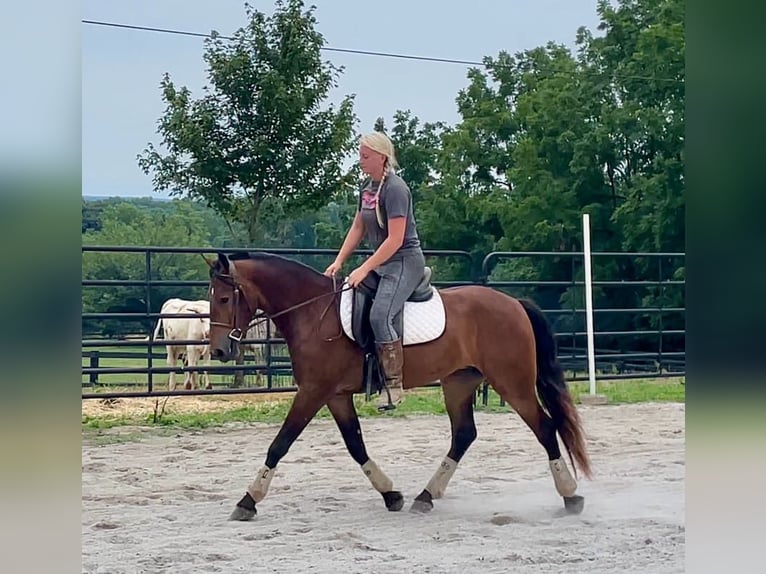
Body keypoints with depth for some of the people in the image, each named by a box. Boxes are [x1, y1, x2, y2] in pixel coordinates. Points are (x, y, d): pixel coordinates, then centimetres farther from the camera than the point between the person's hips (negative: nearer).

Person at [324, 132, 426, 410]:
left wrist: (365, 269, -21)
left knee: (379, 315, -27)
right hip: (381, 262, 10)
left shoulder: (395, 189, -17)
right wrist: (338, 261, 6)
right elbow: (358, 228, 16)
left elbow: (395, 239, -21)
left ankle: (394, 384, -21)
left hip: (404, 262, -10)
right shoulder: (367, 186, 11)